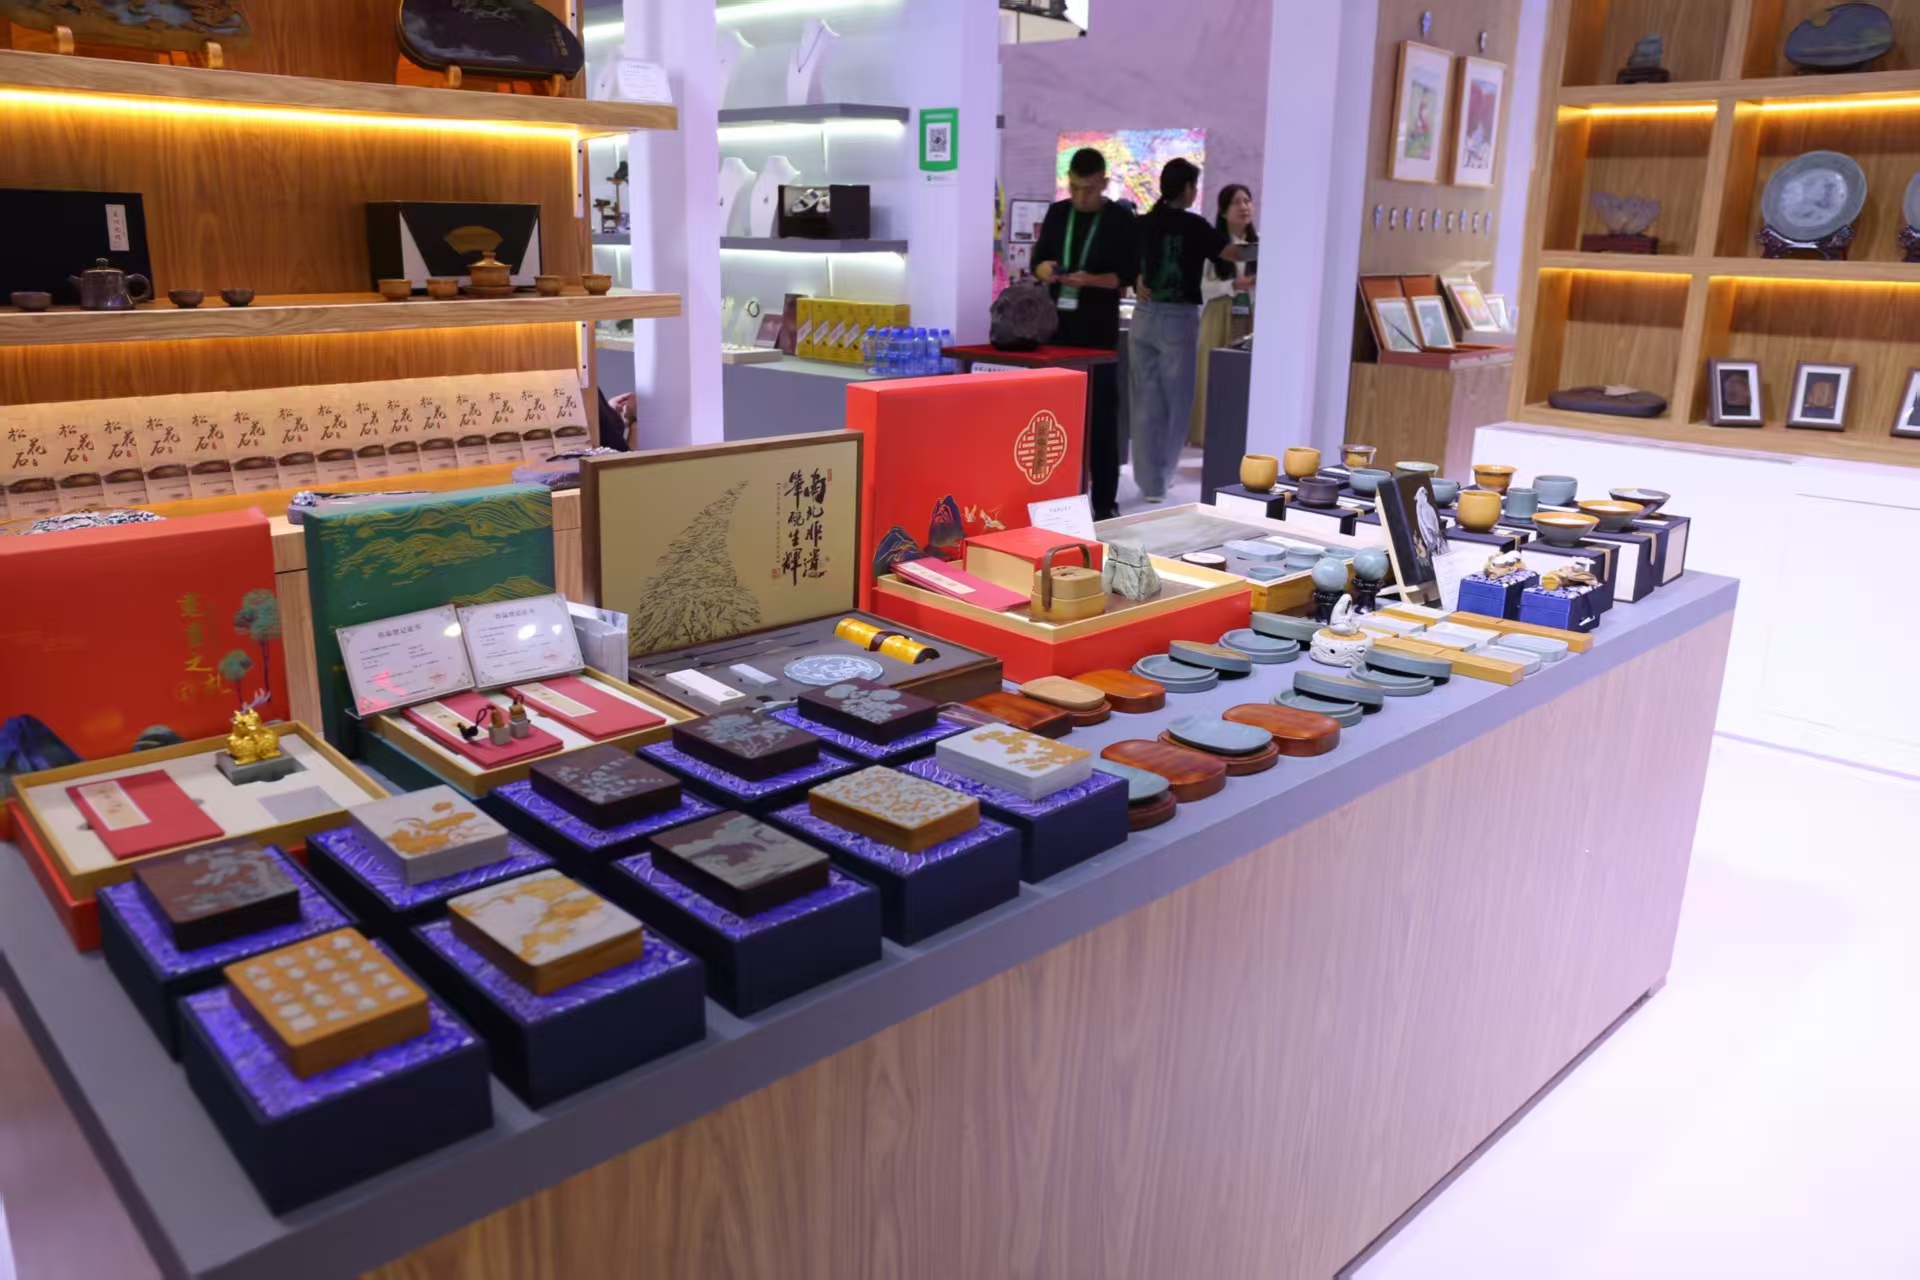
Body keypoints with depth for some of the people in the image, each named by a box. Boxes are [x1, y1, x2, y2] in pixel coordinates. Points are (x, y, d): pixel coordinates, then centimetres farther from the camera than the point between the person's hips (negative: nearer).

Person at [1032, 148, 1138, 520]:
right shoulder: (1057, 213, 10)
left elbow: (1129, 273, -5)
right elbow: (1038, 258, 12)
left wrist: (1090, 279, -21)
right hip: (1055, 325, 4)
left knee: (1100, 416, -2)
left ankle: (1105, 502, 2)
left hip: (1098, 331, -4)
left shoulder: (1121, 219, -2)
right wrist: (1045, 269, -11)